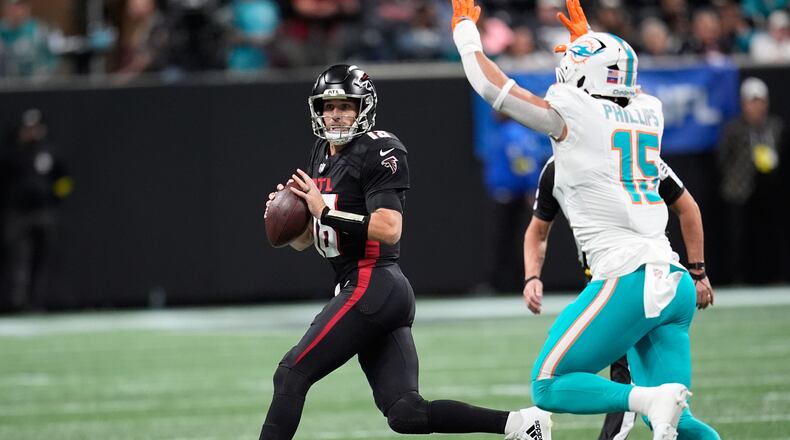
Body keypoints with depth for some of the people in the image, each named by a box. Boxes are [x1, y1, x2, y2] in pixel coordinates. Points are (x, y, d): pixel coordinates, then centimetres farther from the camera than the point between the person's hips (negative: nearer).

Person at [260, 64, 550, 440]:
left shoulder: (378, 152, -8)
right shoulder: (322, 155, 18)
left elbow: (389, 230, -19)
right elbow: (303, 240, 21)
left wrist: (326, 211, -18)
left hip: (372, 286, -9)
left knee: (292, 375, -9)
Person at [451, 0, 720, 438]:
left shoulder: (571, 114, -4)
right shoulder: (648, 114, 14)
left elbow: (491, 85, 6)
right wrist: (587, 39, 51)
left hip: (628, 281, -7)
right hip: (676, 283, 7)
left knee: (550, 387, 0)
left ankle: (649, 399, -22)